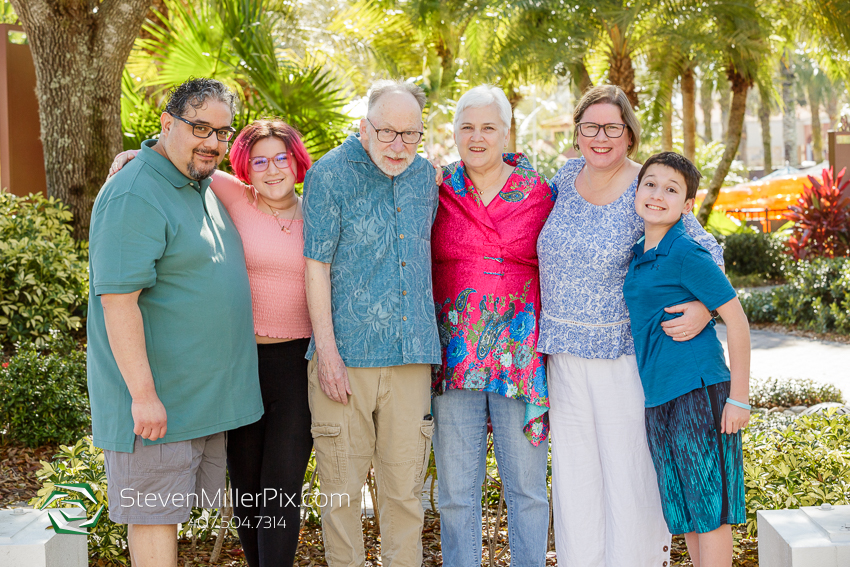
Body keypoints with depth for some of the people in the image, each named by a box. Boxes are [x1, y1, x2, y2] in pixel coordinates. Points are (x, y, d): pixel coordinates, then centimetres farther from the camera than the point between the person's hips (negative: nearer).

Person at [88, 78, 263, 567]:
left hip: (207, 392, 9)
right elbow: (118, 301, -22)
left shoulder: (204, 186, 13)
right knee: (154, 514, 0)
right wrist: (143, 394, -24)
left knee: (175, 508, 16)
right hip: (157, 398, -9)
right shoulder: (135, 197, -17)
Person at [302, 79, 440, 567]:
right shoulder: (331, 174, -3)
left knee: (405, 486, 7)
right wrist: (327, 352, -11)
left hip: (410, 354, 4)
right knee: (342, 485, 3)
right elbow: (317, 266, -5)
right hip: (346, 354, -4)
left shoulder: (425, 175, 11)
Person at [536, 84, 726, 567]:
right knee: (573, 466, 12)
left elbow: (708, 254, -9)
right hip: (564, 350, 5)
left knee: (630, 465, 2)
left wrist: (704, 307, -25)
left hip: (624, 350, -5)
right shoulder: (567, 176, 4)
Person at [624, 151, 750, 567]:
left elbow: (736, 319, -13)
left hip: (698, 392, -8)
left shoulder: (685, 254, -13)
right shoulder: (638, 255, 10)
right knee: (683, 510, 15)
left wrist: (739, 397, -14)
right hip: (658, 397, 8)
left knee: (709, 508, 0)